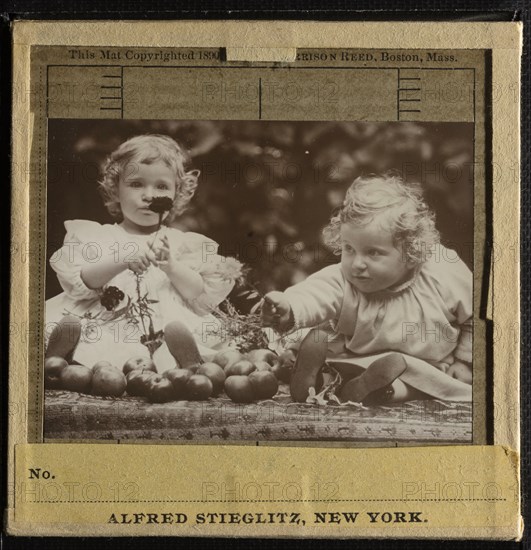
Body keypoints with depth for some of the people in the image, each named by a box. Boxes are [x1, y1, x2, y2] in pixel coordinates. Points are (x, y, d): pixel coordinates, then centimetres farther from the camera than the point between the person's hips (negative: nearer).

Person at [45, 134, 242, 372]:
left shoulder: (184, 243, 18)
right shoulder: (95, 235, 18)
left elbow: (203, 298, 9)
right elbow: (78, 283, 2)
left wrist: (171, 266, -7)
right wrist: (123, 261, -13)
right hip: (105, 330, 0)